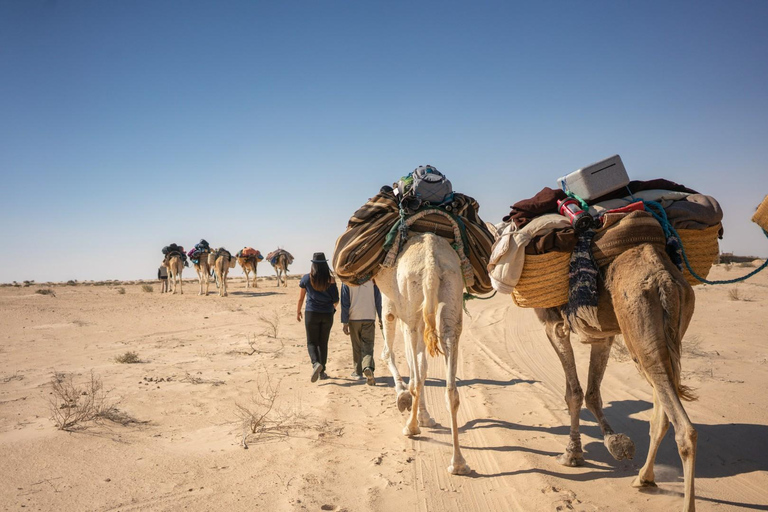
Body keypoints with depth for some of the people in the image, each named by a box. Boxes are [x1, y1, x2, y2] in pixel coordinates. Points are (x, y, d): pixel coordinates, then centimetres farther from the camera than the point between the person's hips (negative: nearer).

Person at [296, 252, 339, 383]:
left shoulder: (306, 278, -5)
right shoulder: (330, 279, -5)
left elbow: (301, 298, 3)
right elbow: (336, 300, -3)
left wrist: (298, 311, 18)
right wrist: (333, 308, 19)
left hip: (311, 313, -1)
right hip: (327, 314, 1)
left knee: (312, 342, 7)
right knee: (323, 343, 14)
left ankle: (316, 363, -20)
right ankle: (322, 372, 18)